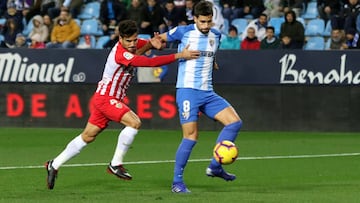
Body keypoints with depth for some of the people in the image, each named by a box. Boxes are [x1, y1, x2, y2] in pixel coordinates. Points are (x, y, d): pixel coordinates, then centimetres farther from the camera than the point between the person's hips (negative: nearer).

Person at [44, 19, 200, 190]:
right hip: (106, 98, -10)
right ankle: (115, 164, -15)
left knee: (88, 136, 15)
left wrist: (152, 42, -7)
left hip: (105, 98, 10)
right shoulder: (121, 54, -26)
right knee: (134, 122, -23)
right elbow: (151, 62, -31)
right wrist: (179, 56, -32)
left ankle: (54, 165, 23)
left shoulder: (127, 46, 1)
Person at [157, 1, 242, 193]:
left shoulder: (216, 35, 11)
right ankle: (177, 182, -1)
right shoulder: (184, 32, -5)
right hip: (188, 91, -6)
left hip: (207, 92, 6)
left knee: (235, 122, -7)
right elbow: (161, 38, 7)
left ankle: (215, 167, 1)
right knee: (191, 136, -12)